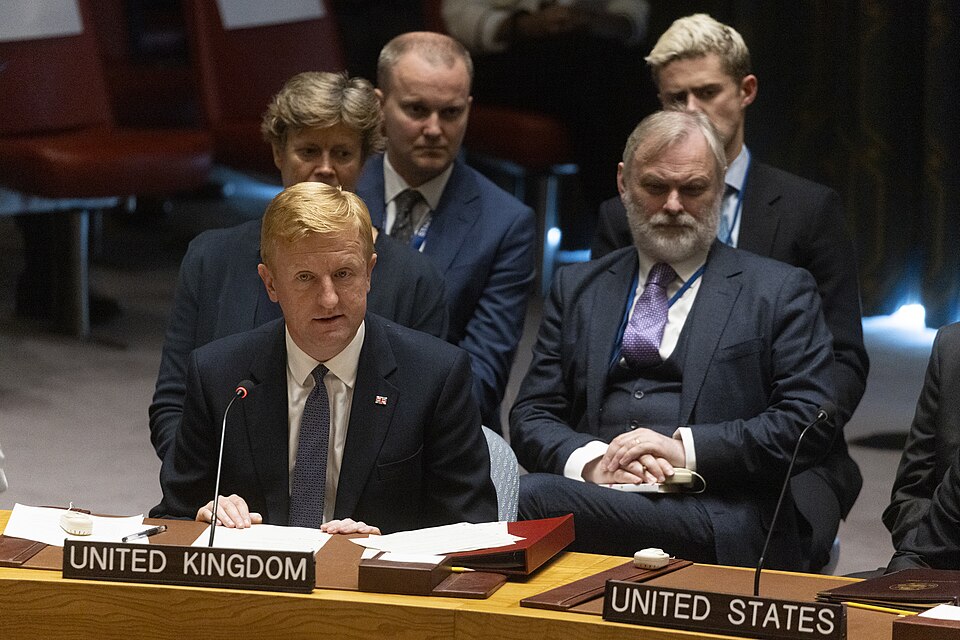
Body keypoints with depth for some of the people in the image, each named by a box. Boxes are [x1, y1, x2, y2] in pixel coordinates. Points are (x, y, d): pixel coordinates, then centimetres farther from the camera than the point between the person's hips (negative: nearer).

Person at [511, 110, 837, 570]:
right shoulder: (577, 288, 23)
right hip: (598, 492, 5)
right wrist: (590, 459, -8)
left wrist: (687, 449, -10)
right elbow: (531, 417, 15)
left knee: (532, 500, -35)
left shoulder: (780, 291, 13)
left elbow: (807, 421, 2)